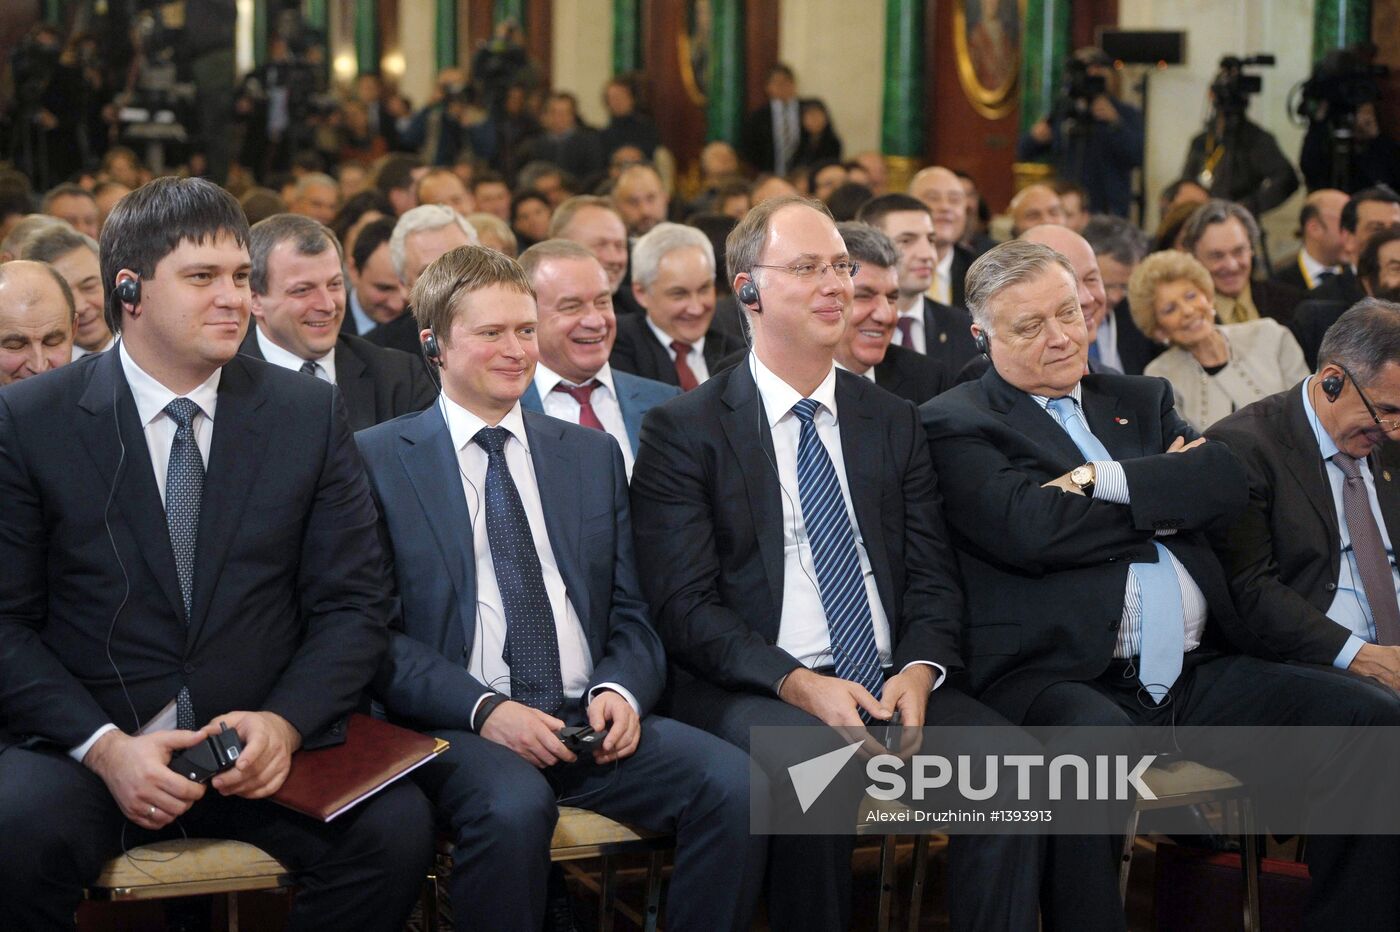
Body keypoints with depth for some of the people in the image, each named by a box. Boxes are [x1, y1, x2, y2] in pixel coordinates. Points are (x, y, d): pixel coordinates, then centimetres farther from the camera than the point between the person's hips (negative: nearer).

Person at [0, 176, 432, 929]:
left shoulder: (309, 414, 6)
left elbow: (353, 604, 6)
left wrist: (284, 721, -12)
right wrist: (104, 747, -15)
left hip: (264, 741, 2)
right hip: (83, 745, -2)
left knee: (396, 827, -25)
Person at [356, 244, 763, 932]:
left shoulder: (594, 454, 19)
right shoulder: (377, 459, 5)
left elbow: (630, 612, 16)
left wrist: (621, 691, -6)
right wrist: (484, 709, -16)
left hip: (590, 719, 4)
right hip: (459, 724, -4)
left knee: (733, 783, -23)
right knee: (512, 807, -37)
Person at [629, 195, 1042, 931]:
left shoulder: (892, 421, 16)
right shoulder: (682, 430, 1)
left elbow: (931, 576, 13)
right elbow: (684, 605, -6)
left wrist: (918, 670, -9)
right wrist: (797, 683, -20)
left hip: (892, 684, 4)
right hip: (751, 694, -4)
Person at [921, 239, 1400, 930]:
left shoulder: (1140, 400, 24)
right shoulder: (957, 424, 6)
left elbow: (1229, 481, 6)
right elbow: (1030, 530, -11)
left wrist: (1109, 481, -7)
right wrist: (1168, 497, 3)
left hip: (1202, 675, 6)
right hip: (1063, 680, -6)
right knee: (1095, 743, -40)